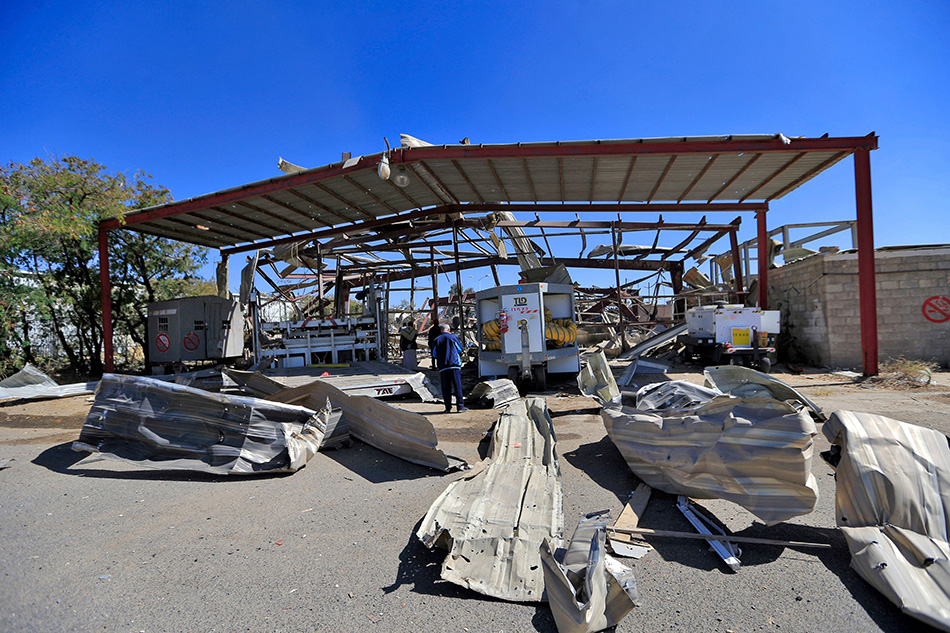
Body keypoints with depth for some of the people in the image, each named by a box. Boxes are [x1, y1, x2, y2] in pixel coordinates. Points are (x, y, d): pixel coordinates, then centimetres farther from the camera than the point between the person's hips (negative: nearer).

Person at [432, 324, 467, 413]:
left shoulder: (436, 340, 10)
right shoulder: (453, 337, 4)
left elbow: (434, 355, 12)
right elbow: (460, 350, 10)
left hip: (442, 367, 2)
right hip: (454, 365, -2)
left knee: (445, 388, 5)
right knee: (457, 386, -1)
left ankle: (448, 408, 6)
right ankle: (460, 406, -3)